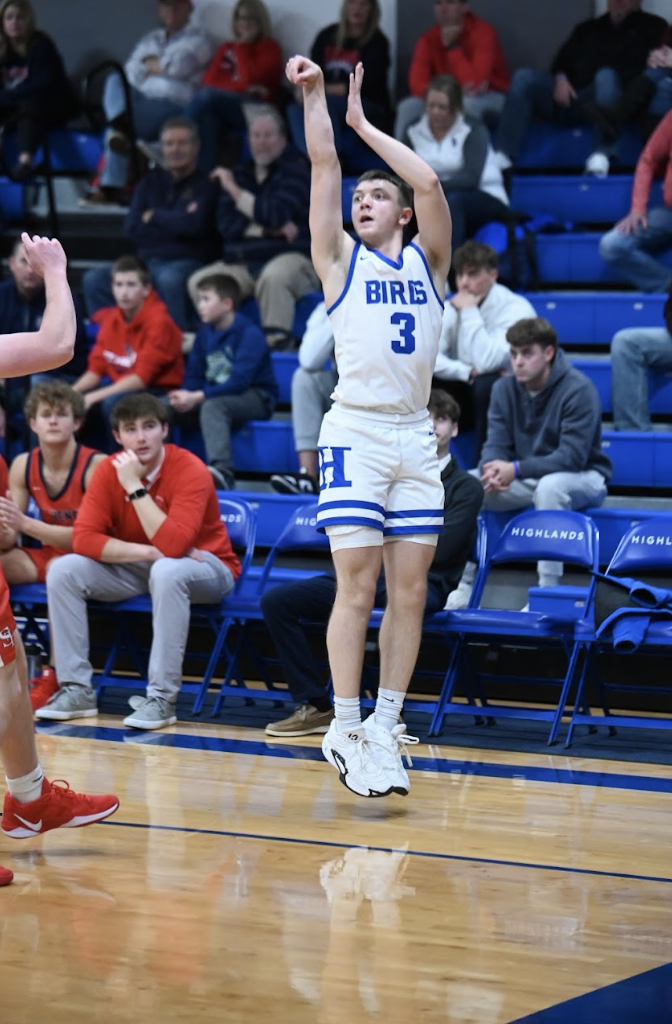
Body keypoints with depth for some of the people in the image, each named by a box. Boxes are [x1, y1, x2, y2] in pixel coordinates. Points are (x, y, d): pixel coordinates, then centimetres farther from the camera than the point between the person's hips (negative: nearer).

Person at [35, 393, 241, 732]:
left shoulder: (190, 471, -22)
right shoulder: (110, 470, -6)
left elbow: (172, 546, -32)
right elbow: (84, 538, -14)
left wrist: (135, 487, -30)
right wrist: (146, 552, -25)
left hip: (203, 567, -5)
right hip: (137, 567, 5)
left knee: (167, 570, -40)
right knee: (64, 569, -15)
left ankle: (161, 698, -34)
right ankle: (76, 690, -11)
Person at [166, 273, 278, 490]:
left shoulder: (249, 333, -13)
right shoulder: (205, 333, 9)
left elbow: (239, 382, -22)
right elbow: (193, 375, 9)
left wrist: (197, 397, -28)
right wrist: (185, 395, -15)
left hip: (256, 398, -7)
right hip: (213, 396, 7)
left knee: (212, 405, -39)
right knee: (163, 406, -13)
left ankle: (222, 473, -56)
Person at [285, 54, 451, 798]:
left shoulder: (426, 261, 12)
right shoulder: (341, 259, 8)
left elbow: (430, 182, -2)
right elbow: (323, 167, 0)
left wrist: (364, 122, 4)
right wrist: (314, 95, -1)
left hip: (415, 438, 3)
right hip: (356, 434, -3)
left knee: (410, 590, 2)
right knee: (357, 585, -9)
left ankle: (385, 727, 7)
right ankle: (345, 730, -5)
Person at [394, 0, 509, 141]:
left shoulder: (482, 31, -20)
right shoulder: (429, 38, -6)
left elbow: (474, 84, -29)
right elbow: (417, 85, -17)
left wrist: (451, 45, -28)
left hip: (489, 97, -4)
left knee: (465, 104, -38)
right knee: (408, 107, -19)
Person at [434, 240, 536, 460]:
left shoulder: (516, 309, -18)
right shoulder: (451, 308, -1)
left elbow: (486, 362, -32)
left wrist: (470, 312, -26)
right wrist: (468, 372, -26)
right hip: (468, 394, 5)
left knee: (487, 384, -37)